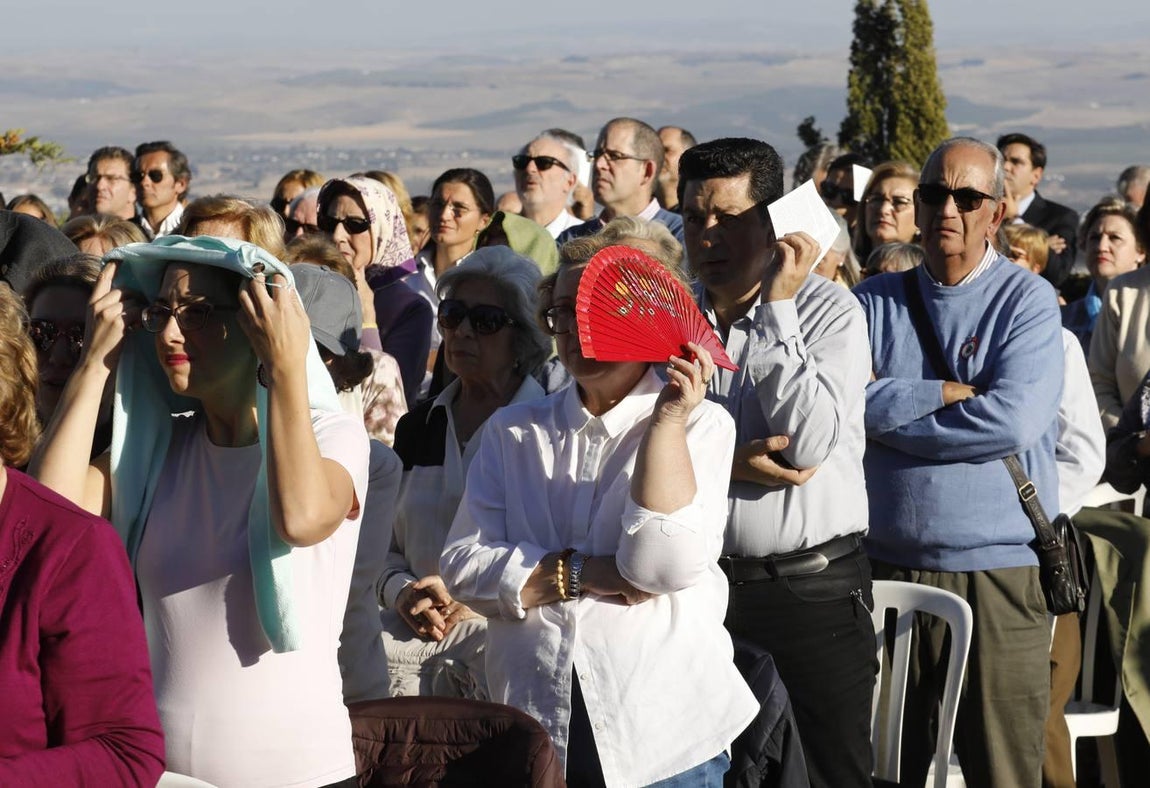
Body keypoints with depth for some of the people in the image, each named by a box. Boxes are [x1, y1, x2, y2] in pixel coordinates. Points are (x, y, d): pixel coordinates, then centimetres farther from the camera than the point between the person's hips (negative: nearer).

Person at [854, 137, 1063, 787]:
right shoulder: (875, 303, 10)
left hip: (999, 569, -3)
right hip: (887, 563, 3)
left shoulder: (1029, 301, 0)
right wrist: (947, 393, -11)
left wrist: (890, 414, -7)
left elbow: (1012, 418, -15)